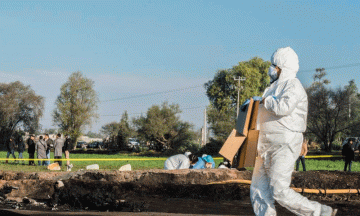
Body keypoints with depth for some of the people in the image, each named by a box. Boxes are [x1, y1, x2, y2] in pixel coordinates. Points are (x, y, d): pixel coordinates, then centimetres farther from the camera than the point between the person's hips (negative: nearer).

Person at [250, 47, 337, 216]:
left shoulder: (293, 85, -10)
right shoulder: (275, 87, 21)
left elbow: (283, 107, -27)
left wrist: (265, 101, -11)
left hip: (284, 146, -10)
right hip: (267, 147, 10)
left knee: (280, 192, -15)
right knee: (259, 191, 3)